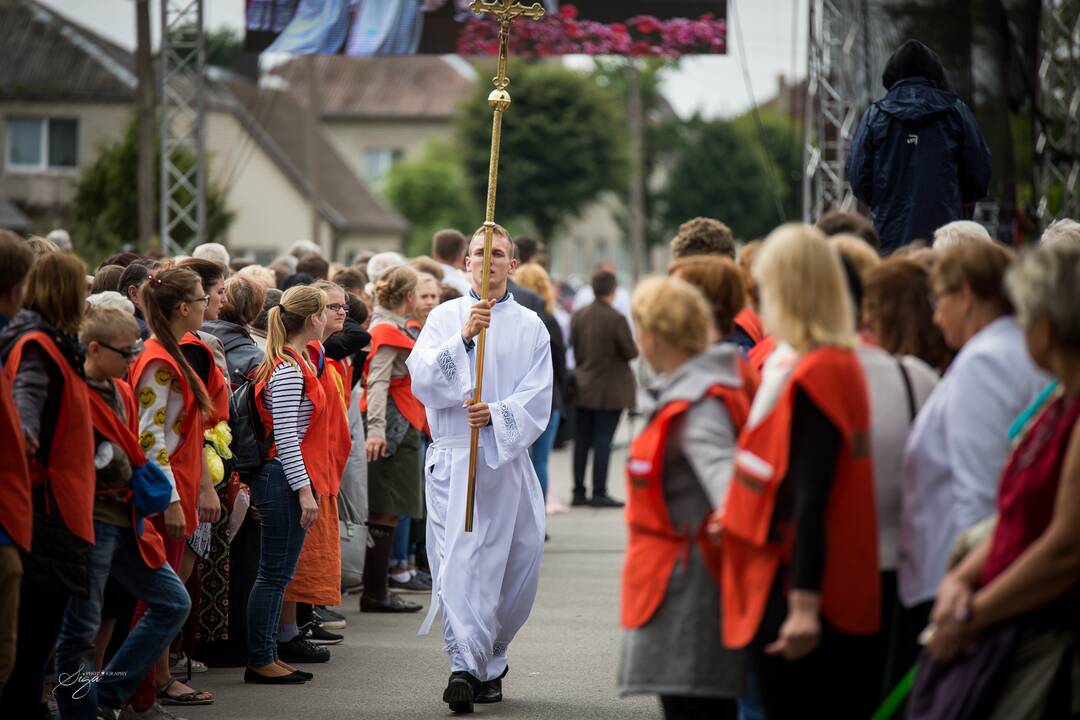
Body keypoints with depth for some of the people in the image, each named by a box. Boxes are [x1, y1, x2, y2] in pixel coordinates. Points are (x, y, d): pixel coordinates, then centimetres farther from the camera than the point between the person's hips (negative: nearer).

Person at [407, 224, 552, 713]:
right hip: (453, 457, -2)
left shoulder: (531, 327, 10)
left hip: (509, 460, 2)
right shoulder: (444, 318, 8)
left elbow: (536, 399, 0)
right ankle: (466, 667, -22)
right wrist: (464, 338, -20)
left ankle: (488, 661, 25)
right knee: (457, 562, -15)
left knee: (518, 566, 6)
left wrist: (495, 414, -18)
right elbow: (423, 380, -7)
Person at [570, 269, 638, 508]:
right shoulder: (616, 319, -18)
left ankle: (579, 492, 15)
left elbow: (573, 347, 7)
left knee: (582, 440, 11)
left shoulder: (578, 316, 0)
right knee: (603, 441, -2)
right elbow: (631, 352, -13)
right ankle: (599, 493, -2)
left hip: (583, 387, 5)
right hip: (610, 391, -5)